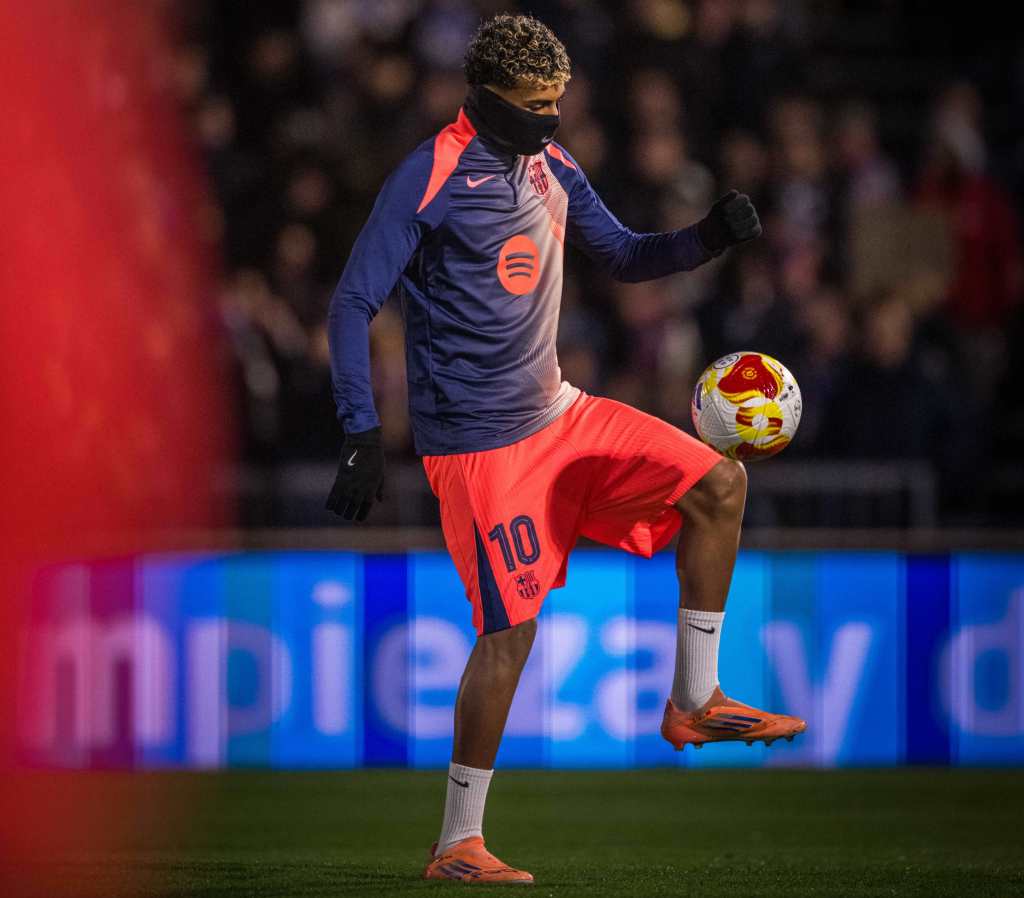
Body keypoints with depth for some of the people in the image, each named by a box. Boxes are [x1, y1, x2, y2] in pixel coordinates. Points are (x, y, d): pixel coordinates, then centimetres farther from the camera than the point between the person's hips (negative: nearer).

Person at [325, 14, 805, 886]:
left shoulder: (551, 166, 8)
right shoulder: (430, 181, -15)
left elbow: (622, 254, 20)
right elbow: (353, 303, -16)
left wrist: (707, 238, -1)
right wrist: (364, 437, -22)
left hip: (559, 412, 8)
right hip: (480, 442, -8)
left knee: (719, 484, 2)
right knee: (511, 626, -9)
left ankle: (694, 701, 11)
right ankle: (457, 845, 0)